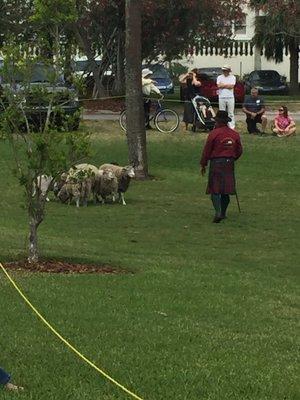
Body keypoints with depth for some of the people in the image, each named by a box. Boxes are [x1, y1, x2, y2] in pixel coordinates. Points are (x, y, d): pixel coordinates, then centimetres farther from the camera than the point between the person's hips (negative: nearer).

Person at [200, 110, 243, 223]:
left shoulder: (214, 133, -10)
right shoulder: (235, 134, 5)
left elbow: (207, 150, -7)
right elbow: (239, 151, 12)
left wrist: (203, 165, 2)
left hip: (216, 163, -5)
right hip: (229, 163, 5)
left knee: (215, 189, -4)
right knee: (226, 189, 14)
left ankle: (218, 212, -19)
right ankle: (223, 213, 21)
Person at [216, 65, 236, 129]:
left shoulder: (232, 77, 4)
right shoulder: (219, 77, 9)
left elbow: (231, 86, -11)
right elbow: (219, 86, -7)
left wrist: (223, 85, -6)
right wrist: (227, 85, -5)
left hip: (230, 97, -1)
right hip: (222, 97, 1)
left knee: (231, 113, 0)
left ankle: (232, 126, 2)